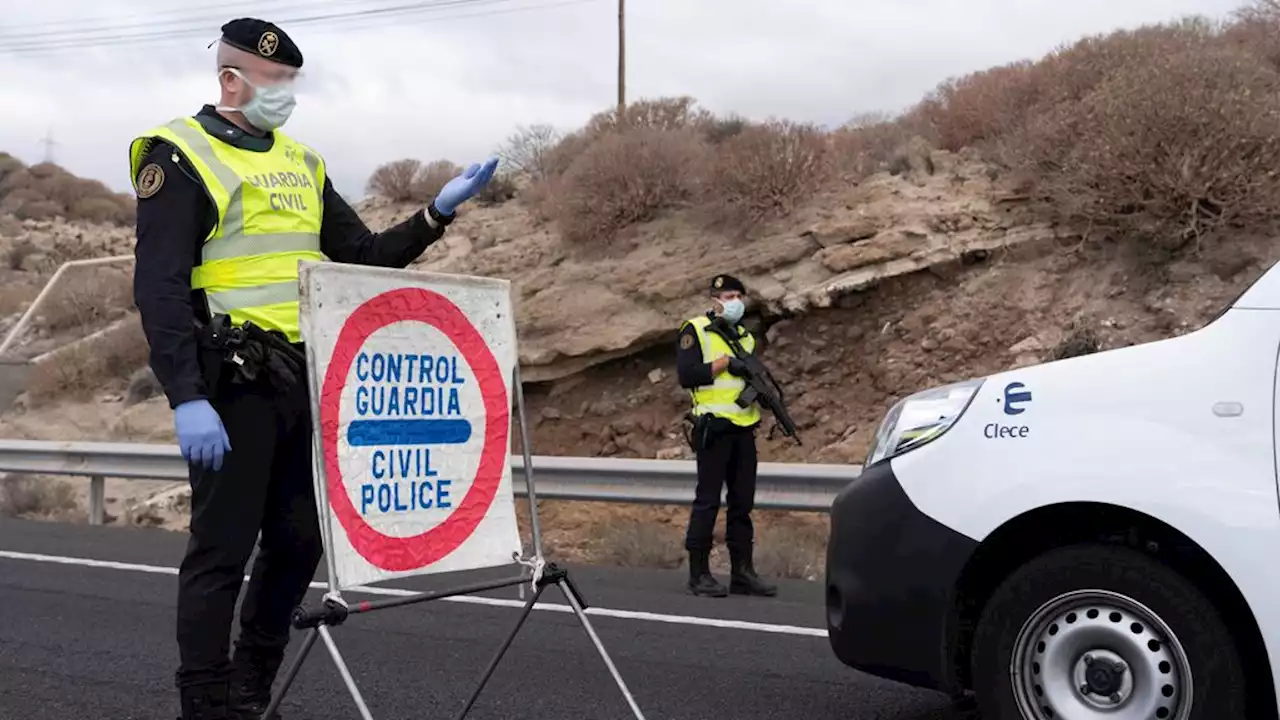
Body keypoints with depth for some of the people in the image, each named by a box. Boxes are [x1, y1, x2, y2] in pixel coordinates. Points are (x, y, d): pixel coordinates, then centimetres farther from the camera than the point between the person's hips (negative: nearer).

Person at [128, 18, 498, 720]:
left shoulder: (302, 163, 17)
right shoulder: (180, 157, -5)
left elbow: (366, 258, 18)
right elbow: (159, 289, -14)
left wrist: (436, 213, 4)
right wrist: (186, 399, -23)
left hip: (302, 384, 7)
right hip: (232, 385, -7)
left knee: (299, 541, 11)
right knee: (222, 548, -2)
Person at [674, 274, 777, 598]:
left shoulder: (745, 337, 18)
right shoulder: (695, 331, -2)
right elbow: (686, 376, -13)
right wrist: (724, 363, -15)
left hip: (743, 429, 7)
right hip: (713, 428, -7)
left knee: (743, 501, 8)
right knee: (708, 500, -4)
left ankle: (742, 572, 13)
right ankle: (699, 574, 1)